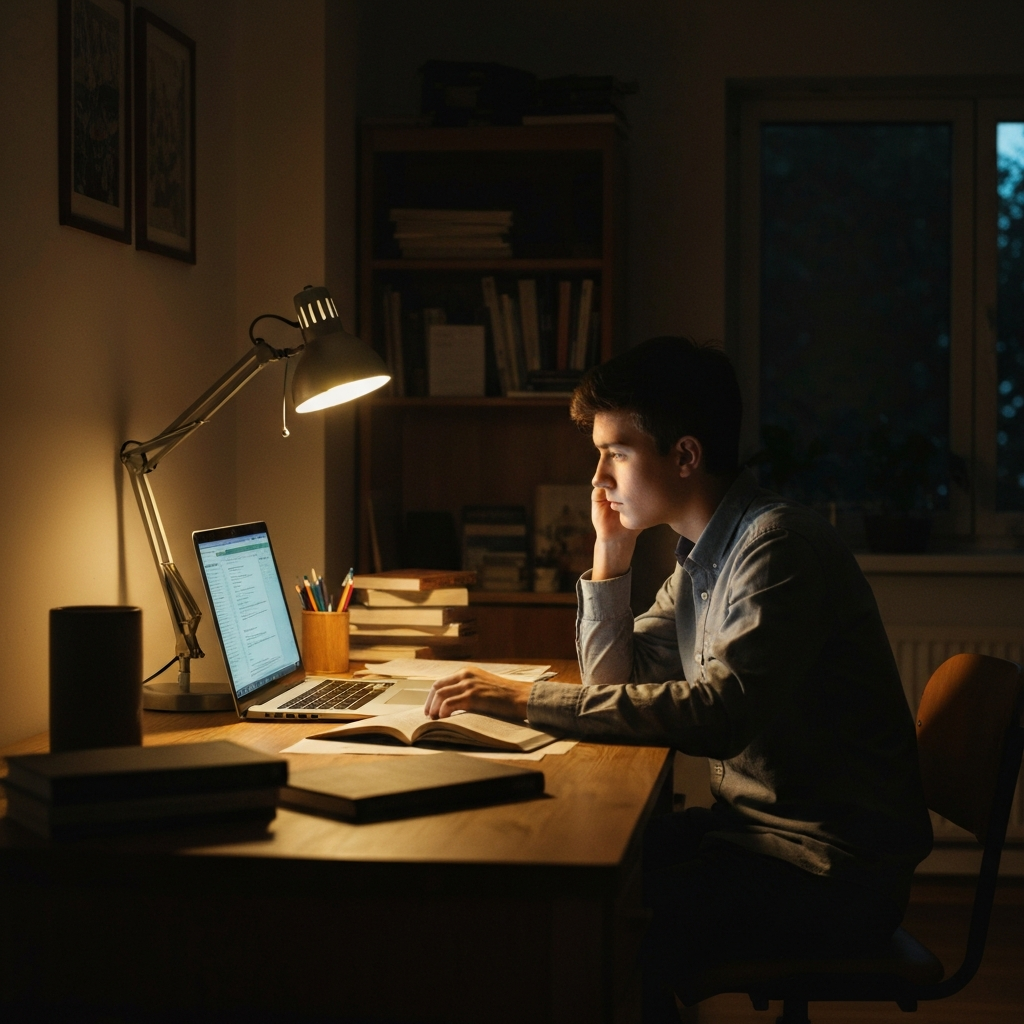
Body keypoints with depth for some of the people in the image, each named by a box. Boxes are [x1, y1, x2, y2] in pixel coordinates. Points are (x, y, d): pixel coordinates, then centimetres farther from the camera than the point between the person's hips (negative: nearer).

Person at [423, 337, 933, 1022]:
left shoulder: (778, 544, -19)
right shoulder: (702, 556, 11)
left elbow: (720, 714, -31)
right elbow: (615, 678, 16)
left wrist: (525, 699, -29)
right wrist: (611, 549, 3)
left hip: (831, 868, -9)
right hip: (757, 824, 9)